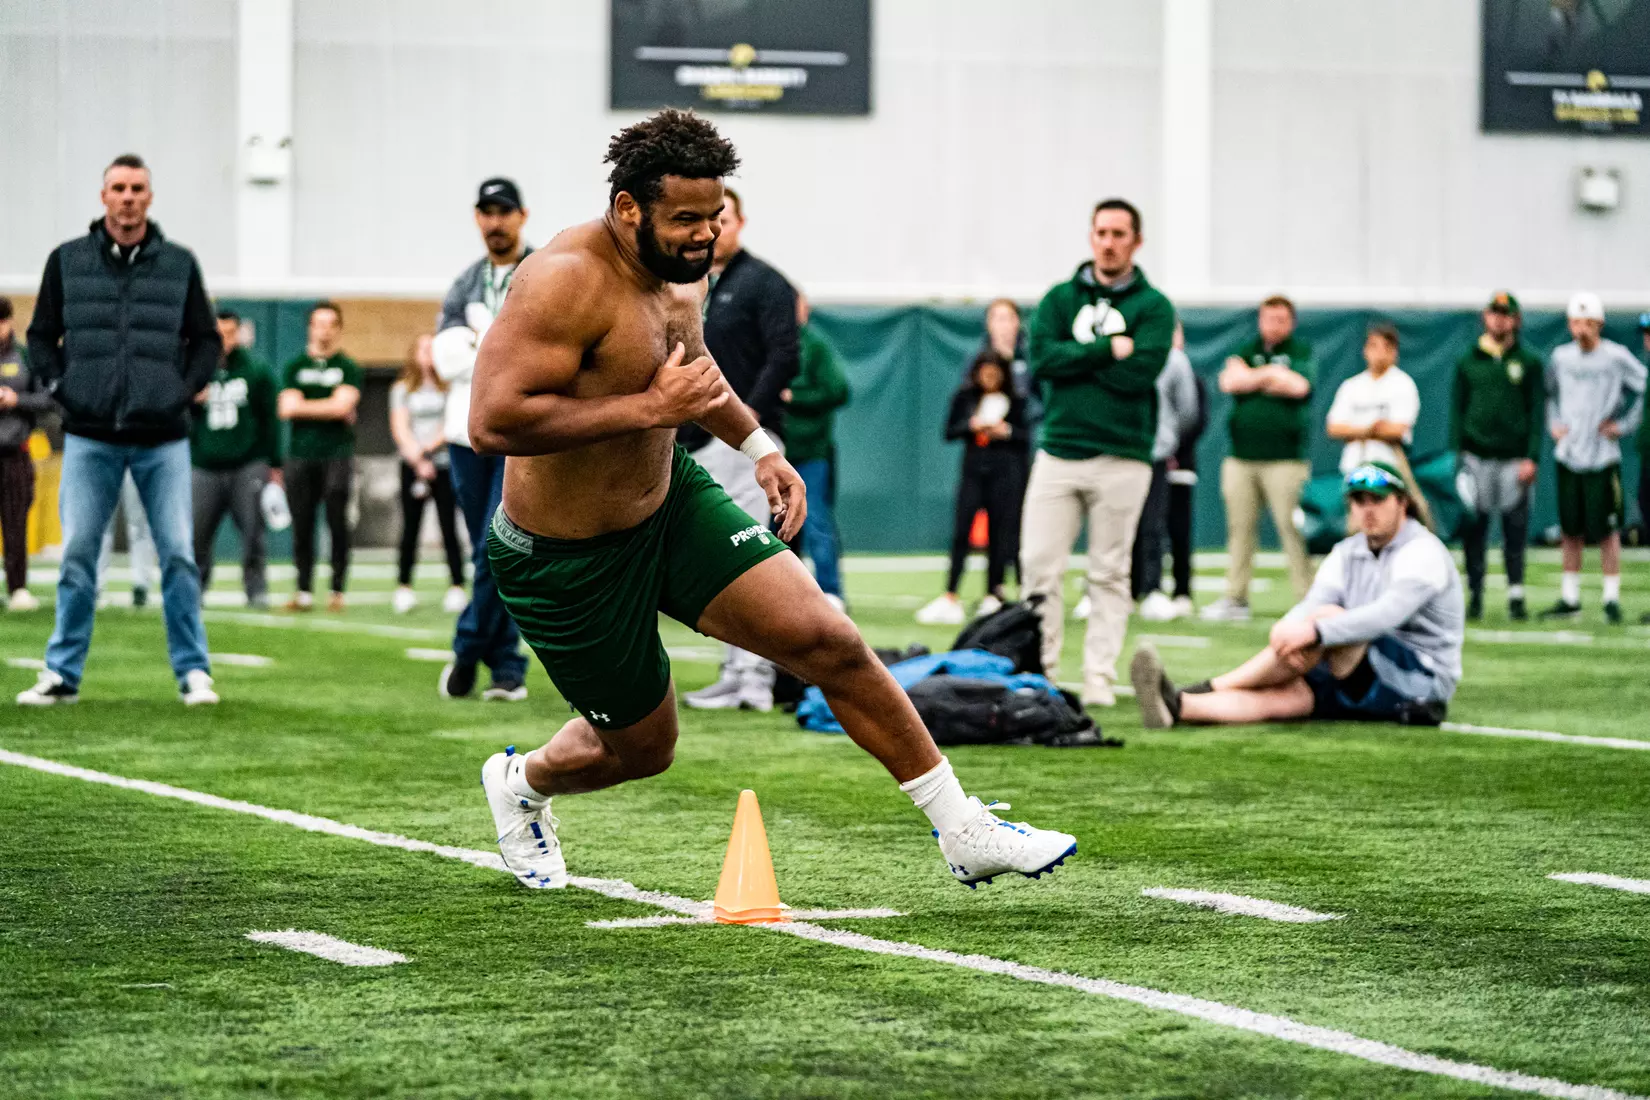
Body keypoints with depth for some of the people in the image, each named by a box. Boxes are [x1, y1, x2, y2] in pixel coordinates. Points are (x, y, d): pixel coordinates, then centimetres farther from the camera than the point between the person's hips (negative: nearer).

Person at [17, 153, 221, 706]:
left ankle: (193, 671, 5)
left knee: (178, 555, -3)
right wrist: (59, 387, 0)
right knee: (77, 556, -2)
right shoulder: (67, 261, 6)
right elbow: (41, 335, 14)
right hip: (90, 438, 0)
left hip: (162, 438, 0)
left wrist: (186, 390, 0)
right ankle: (62, 673, 4)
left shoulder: (179, 264, 7)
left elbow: (207, 340, 14)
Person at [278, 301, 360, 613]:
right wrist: (328, 407, -5)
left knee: (338, 525, -5)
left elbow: (342, 406, -8)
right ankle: (304, 591, 4)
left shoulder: (348, 368, 6)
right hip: (300, 455, 2)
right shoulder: (295, 367, 14)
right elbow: (287, 408, 2)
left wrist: (304, 406, -2)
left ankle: (337, 590, -2)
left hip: (336, 454, -2)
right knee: (301, 526, 1)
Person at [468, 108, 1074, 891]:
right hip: (568, 557, -7)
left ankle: (965, 832, 0)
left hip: (673, 501, 7)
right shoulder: (566, 282, -28)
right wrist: (649, 409, -33)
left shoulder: (682, 267, -1)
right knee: (641, 747, 10)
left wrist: (757, 446, 14)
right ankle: (519, 785, 45)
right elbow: (492, 422, -37)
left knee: (828, 641, -7)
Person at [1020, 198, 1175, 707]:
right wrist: (1108, 349, -10)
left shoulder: (1153, 307, 5)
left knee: (1110, 573, 1)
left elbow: (1139, 373, -12)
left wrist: (1075, 358, -6)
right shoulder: (1060, 298, 11)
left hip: (1122, 458, -2)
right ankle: (1038, 673, 4)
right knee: (1039, 566, -4)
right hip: (1058, 450, 2)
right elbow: (1042, 360, -5)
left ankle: (1099, 677, 5)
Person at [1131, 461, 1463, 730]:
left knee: (1328, 617, -27)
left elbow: (1387, 614, -26)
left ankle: (1207, 689, -28)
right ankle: (1176, 708, -43)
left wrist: (1316, 631, -37)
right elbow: (1310, 605, -3)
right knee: (1289, 693, -22)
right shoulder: (1347, 553, 14)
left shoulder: (1423, 553, -9)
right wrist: (1288, 631, -27)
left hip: (1423, 680, -7)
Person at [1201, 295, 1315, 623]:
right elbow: (1229, 381, -1)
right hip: (1241, 457, 4)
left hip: (1285, 458, -4)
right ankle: (1236, 599, 11)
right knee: (1239, 528, 5)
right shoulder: (1245, 351, 17)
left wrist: (1251, 378, -2)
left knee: (1293, 529, -9)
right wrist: (1271, 376, -5)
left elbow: (1299, 387, -12)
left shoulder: (1302, 352, 7)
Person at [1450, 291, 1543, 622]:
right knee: (1473, 528, 1)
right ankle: (1474, 594, 6)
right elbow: (1456, 408, 10)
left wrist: (1532, 458, -5)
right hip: (1476, 458, 1)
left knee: (1516, 528, 0)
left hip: (1513, 459, -1)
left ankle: (1516, 595, 5)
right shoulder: (1468, 362, 9)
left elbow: (1537, 412, 4)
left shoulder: (1528, 363, 6)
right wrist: (1458, 452, 0)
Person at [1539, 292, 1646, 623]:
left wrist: (1623, 425, -4)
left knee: (1606, 530, -2)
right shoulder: (1560, 357, 5)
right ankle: (1569, 598, 16)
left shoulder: (1616, 357, -8)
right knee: (1571, 530, 9)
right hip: (1568, 455, 4)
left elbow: (1644, 389, -1)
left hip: (1602, 457, -4)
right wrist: (1554, 423, 10)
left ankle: (1612, 598, 6)